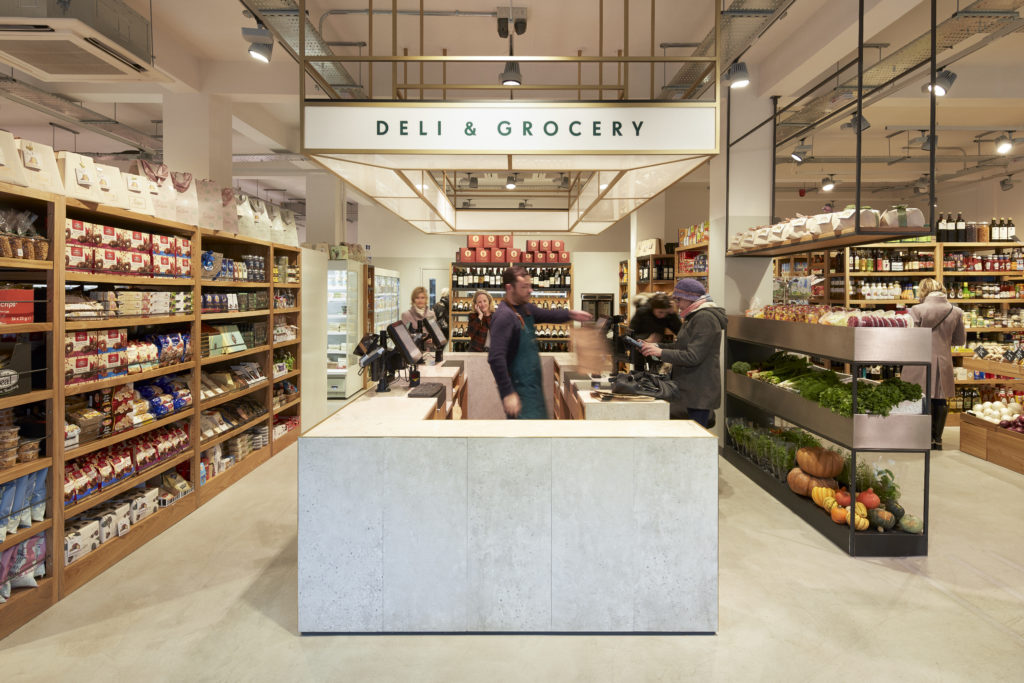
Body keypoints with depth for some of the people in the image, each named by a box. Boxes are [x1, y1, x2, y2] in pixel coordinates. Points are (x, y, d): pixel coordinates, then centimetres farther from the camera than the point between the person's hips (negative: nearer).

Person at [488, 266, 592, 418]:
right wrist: (507, 393, -29)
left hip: (533, 385, 10)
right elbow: (496, 358, -29)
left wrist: (571, 314, 9)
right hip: (519, 391, -10)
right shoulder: (504, 316, -22)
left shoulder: (525, 308, 8)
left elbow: (546, 315, 27)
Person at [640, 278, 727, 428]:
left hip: (699, 393, -10)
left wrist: (661, 352, -20)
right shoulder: (694, 317, 18)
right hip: (690, 390, 10)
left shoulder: (705, 318, -15)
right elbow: (680, 347, 22)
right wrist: (656, 347, 10)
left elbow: (693, 356, -21)